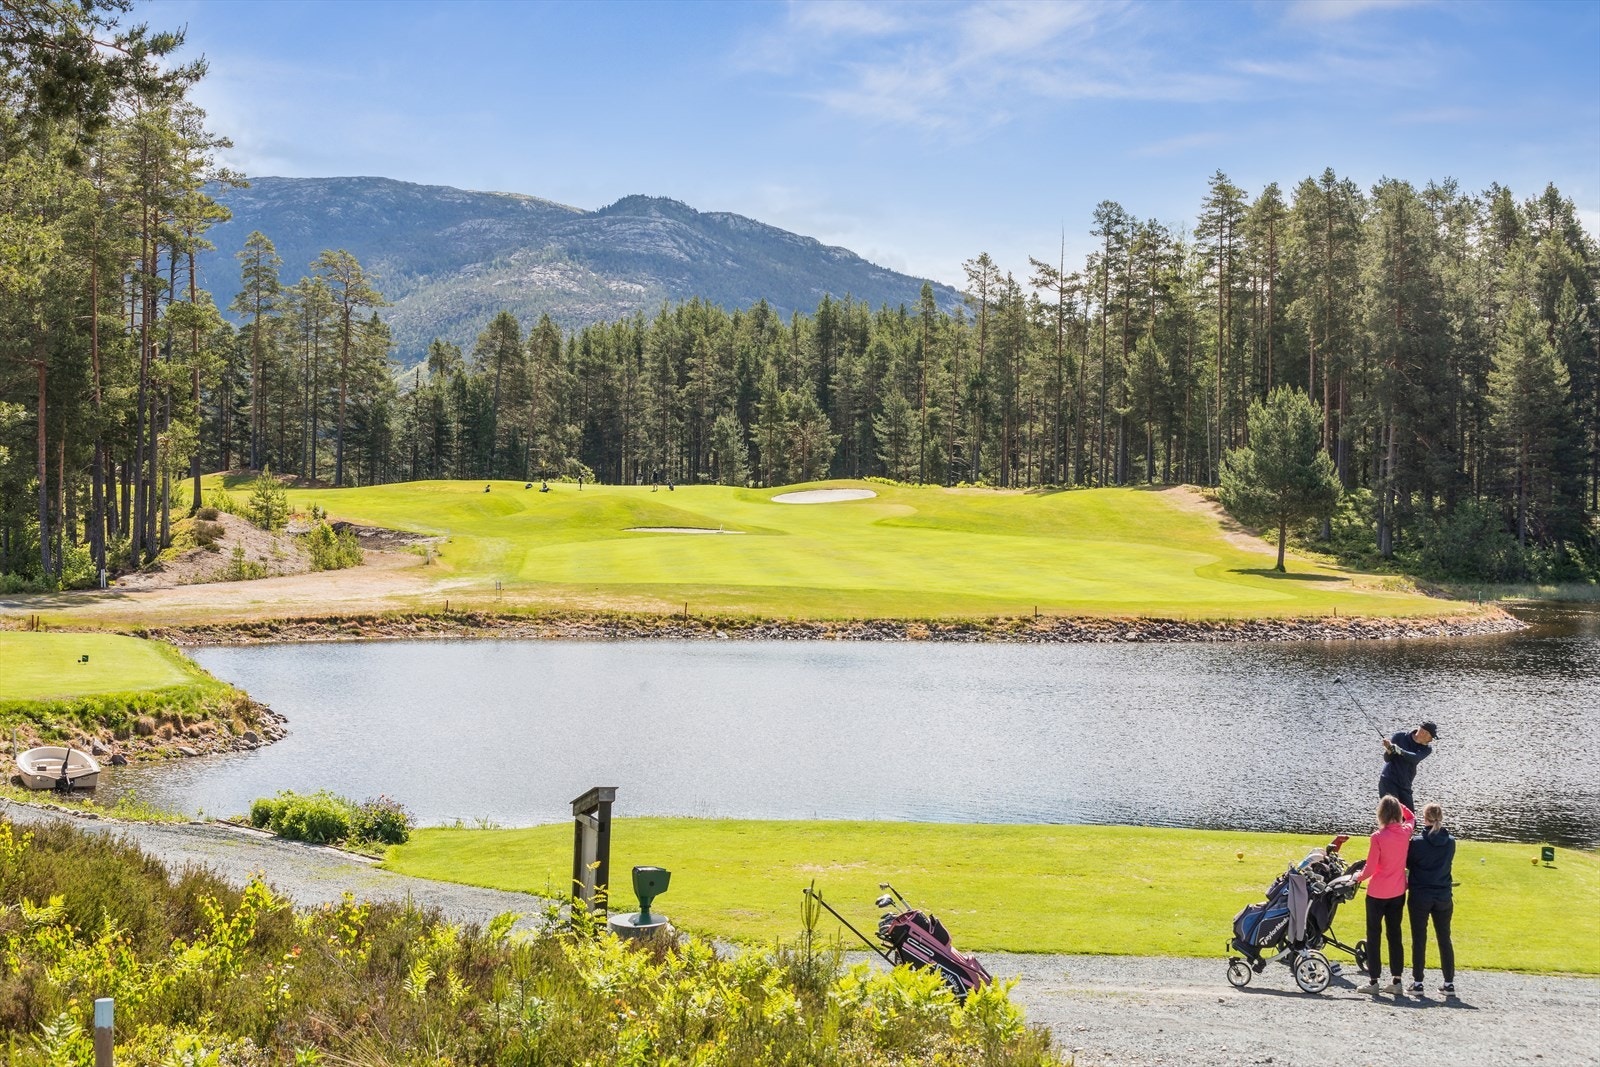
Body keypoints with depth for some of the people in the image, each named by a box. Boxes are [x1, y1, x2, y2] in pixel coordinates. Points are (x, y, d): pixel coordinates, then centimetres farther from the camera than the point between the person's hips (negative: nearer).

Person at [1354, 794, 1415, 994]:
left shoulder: (1378, 837, -17)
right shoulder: (1406, 832, -3)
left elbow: (1370, 869, -14)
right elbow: (1412, 818, 23)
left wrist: (1358, 878, 4)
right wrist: (1398, 804, 15)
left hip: (1377, 893, -5)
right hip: (1398, 892, 5)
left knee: (1374, 935, 5)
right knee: (1395, 934, 13)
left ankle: (1373, 981, 6)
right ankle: (1396, 980, 14)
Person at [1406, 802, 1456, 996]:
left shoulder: (1417, 842, -13)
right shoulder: (1450, 842, -3)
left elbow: (1407, 863, 0)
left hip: (1419, 896, -3)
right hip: (1443, 897, 3)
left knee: (1419, 939, 5)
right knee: (1444, 939, 11)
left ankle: (1417, 982, 6)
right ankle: (1449, 983, 12)